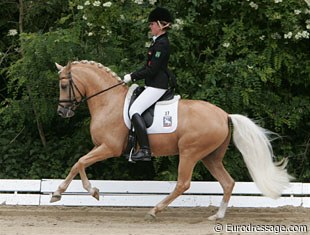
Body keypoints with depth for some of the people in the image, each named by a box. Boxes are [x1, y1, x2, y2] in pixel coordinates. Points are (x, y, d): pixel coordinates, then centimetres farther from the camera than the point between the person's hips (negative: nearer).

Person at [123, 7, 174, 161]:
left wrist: (132, 77, -13)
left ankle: (145, 150, -25)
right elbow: (149, 66, 20)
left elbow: (152, 70, -20)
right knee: (135, 109, 16)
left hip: (157, 86, -11)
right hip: (153, 85, 11)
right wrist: (132, 76, 10)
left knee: (134, 111, -19)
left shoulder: (162, 44, -16)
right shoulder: (158, 42, 16)